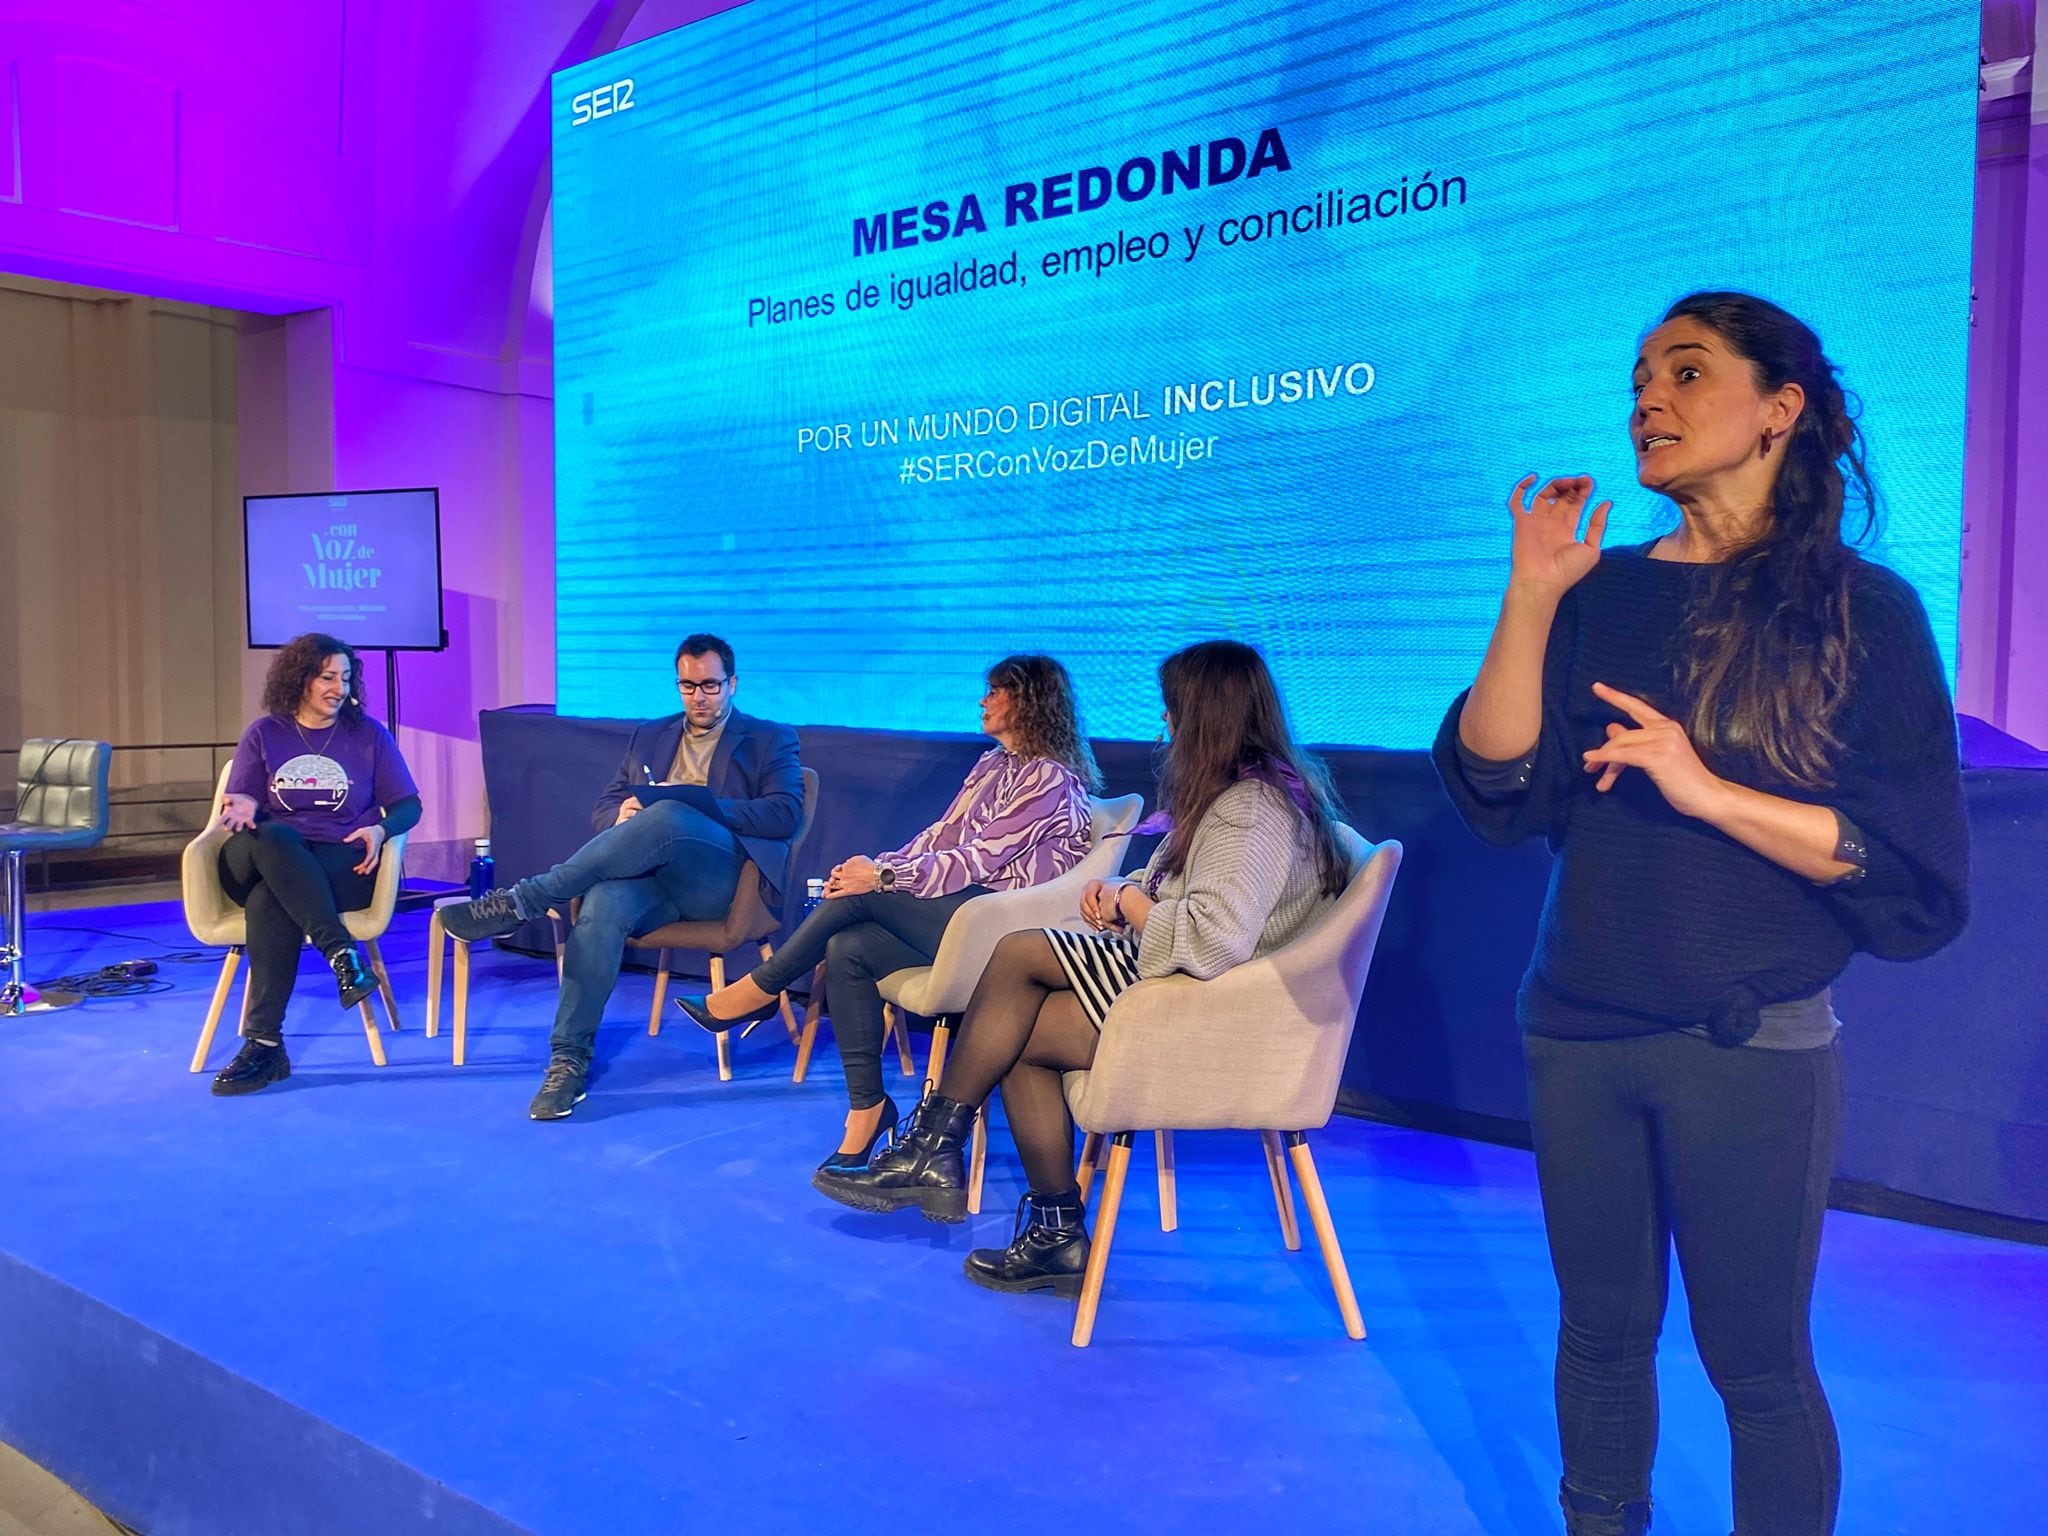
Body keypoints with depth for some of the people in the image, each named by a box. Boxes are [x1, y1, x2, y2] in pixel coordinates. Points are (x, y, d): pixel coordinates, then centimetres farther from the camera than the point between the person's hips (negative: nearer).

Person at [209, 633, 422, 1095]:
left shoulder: (369, 735, 13)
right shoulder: (263, 734, 15)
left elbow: (408, 804, 10)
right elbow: (240, 802, 11)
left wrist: (380, 829, -12)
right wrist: (242, 808, -15)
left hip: (344, 865, -1)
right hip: (265, 860, 1)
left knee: (269, 900, -36)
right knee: (273, 838, -38)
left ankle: (265, 1044, -36)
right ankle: (342, 955, -47)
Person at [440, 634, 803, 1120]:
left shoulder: (771, 740, 14)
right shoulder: (649, 736, 26)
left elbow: (786, 813, -3)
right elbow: (603, 809, 21)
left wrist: (700, 806, -14)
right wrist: (622, 817, -5)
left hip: (720, 879, -3)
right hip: (650, 873, 3)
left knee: (667, 818, -36)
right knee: (604, 904, -34)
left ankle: (519, 902, -33)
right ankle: (568, 1059, -31)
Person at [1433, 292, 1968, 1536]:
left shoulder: (1862, 611, -4)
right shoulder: (1606, 592, 4)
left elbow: (1922, 876, -9)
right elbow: (1502, 798, -5)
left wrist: (1710, 792, -21)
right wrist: (1530, 602, -12)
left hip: (1753, 1048, -3)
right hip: (1578, 1034, 3)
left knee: (1757, 1362, 8)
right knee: (1602, 1335, 16)